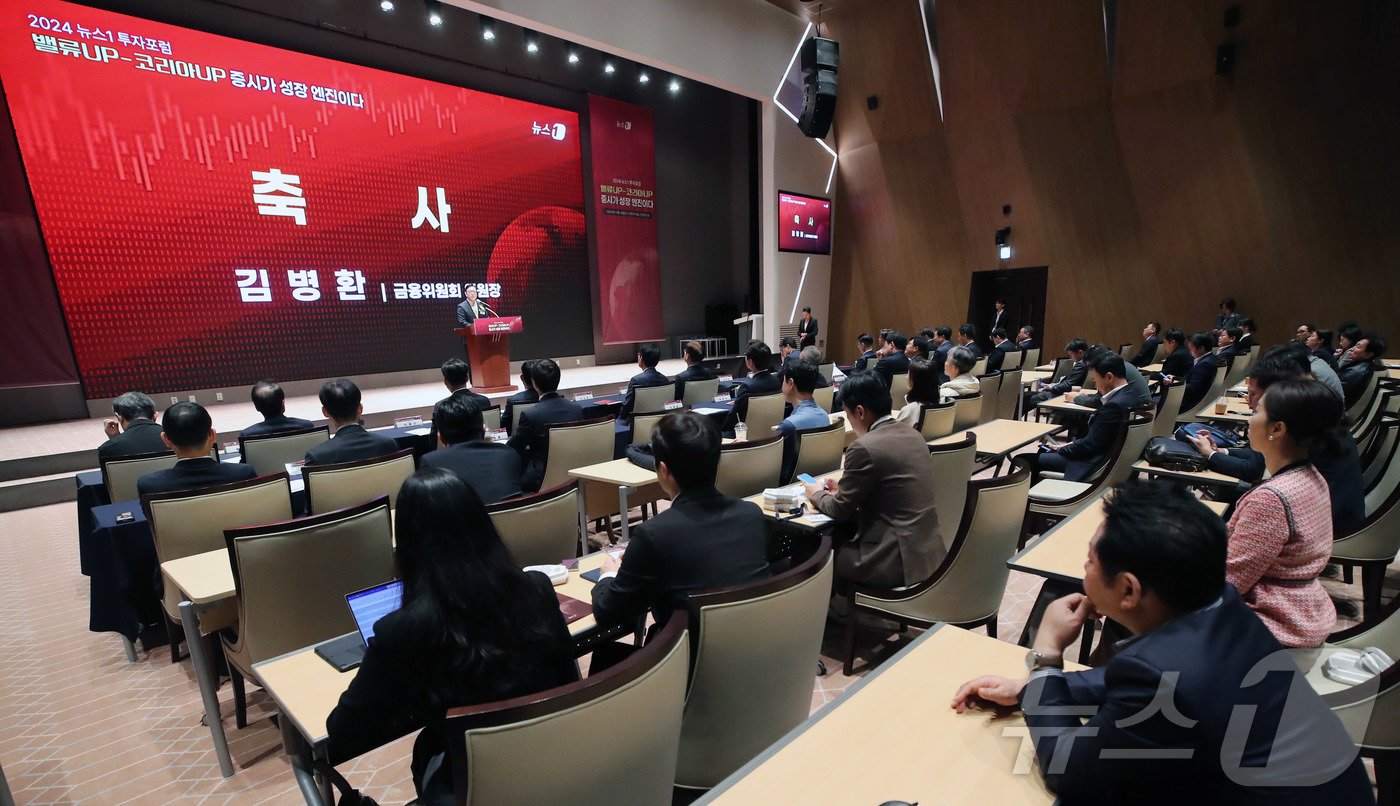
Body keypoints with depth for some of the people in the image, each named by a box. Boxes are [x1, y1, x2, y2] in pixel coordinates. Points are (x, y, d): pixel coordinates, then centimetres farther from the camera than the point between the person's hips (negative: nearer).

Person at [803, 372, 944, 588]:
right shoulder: (912, 434, 6)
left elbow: (841, 510, -9)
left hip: (899, 558, -8)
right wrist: (843, 489, 19)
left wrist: (817, 494, 10)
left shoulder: (864, 448, -19)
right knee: (841, 531, 22)